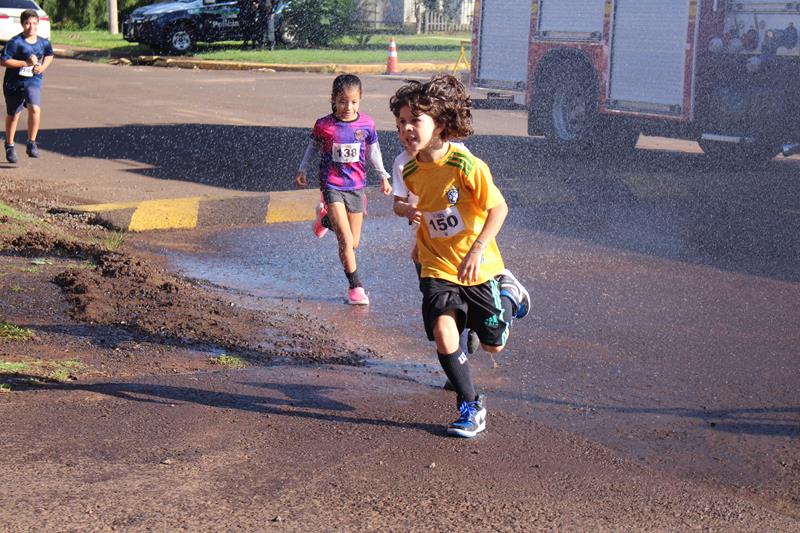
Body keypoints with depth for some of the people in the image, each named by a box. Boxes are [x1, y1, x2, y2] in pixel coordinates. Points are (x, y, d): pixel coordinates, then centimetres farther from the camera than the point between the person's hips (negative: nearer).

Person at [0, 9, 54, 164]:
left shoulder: (44, 42, -1)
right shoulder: (15, 42, -14)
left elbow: (49, 55, 20)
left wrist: (43, 67, 0)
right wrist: (26, 62, -21)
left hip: (33, 81, 1)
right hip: (14, 82, -1)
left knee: (35, 108, -24)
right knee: (13, 115, 13)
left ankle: (31, 144, -11)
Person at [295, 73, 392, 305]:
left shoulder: (367, 124, -4)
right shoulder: (323, 126, -9)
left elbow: (373, 151, 11)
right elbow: (312, 147, 9)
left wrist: (383, 177, 9)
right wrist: (302, 170, 8)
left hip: (356, 186, 3)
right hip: (332, 186, -3)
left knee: (354, 243, 11)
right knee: (346, 241, -13)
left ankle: (326, 219, 39)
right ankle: (355, 287, 1)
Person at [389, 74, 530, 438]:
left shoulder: (466, 165, -22)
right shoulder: (411, 172, -3)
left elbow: (498, 208, -20)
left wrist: (477, 250, -28)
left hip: (479, 268, -3)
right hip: (437, 268, 4)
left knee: (493, 344, 9)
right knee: (443, 332, -17)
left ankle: (508, 292, 40)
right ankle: (471, 407, 1)